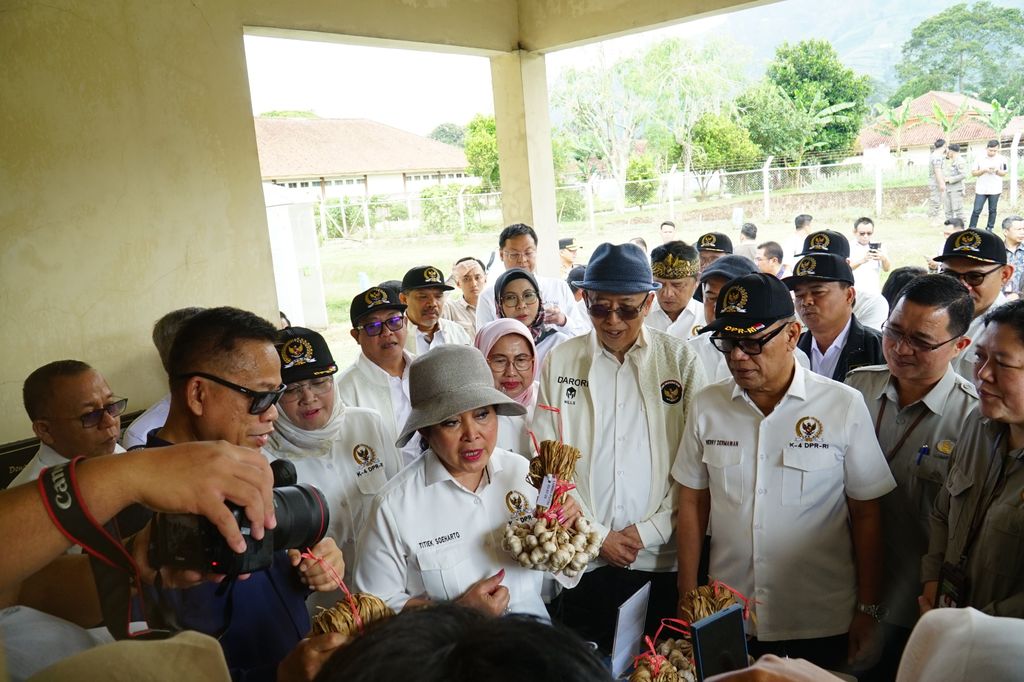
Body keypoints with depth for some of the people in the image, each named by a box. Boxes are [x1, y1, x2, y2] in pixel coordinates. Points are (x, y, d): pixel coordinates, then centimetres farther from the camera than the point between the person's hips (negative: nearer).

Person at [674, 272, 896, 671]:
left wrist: (868, 610, -2)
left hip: (820, 625, -2)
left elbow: (866, 514, -4)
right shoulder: (707, 406, -3)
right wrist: (688, 596, 4)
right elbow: (693, 503, 3)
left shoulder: (844, 406, -10)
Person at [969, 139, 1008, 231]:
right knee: (976, 210, -3)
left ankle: (990, 228, 15)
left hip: (995, 189, 1)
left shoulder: (1001, 159, 0)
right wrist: (984, 170, -17)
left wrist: (997, 171, -15)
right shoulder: (979, 158, -1)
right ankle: (971, 229, 2)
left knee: (992, 210, 6)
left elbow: (1004, 173, 6)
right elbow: (973, 173, 0)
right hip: (981, 189, -1)